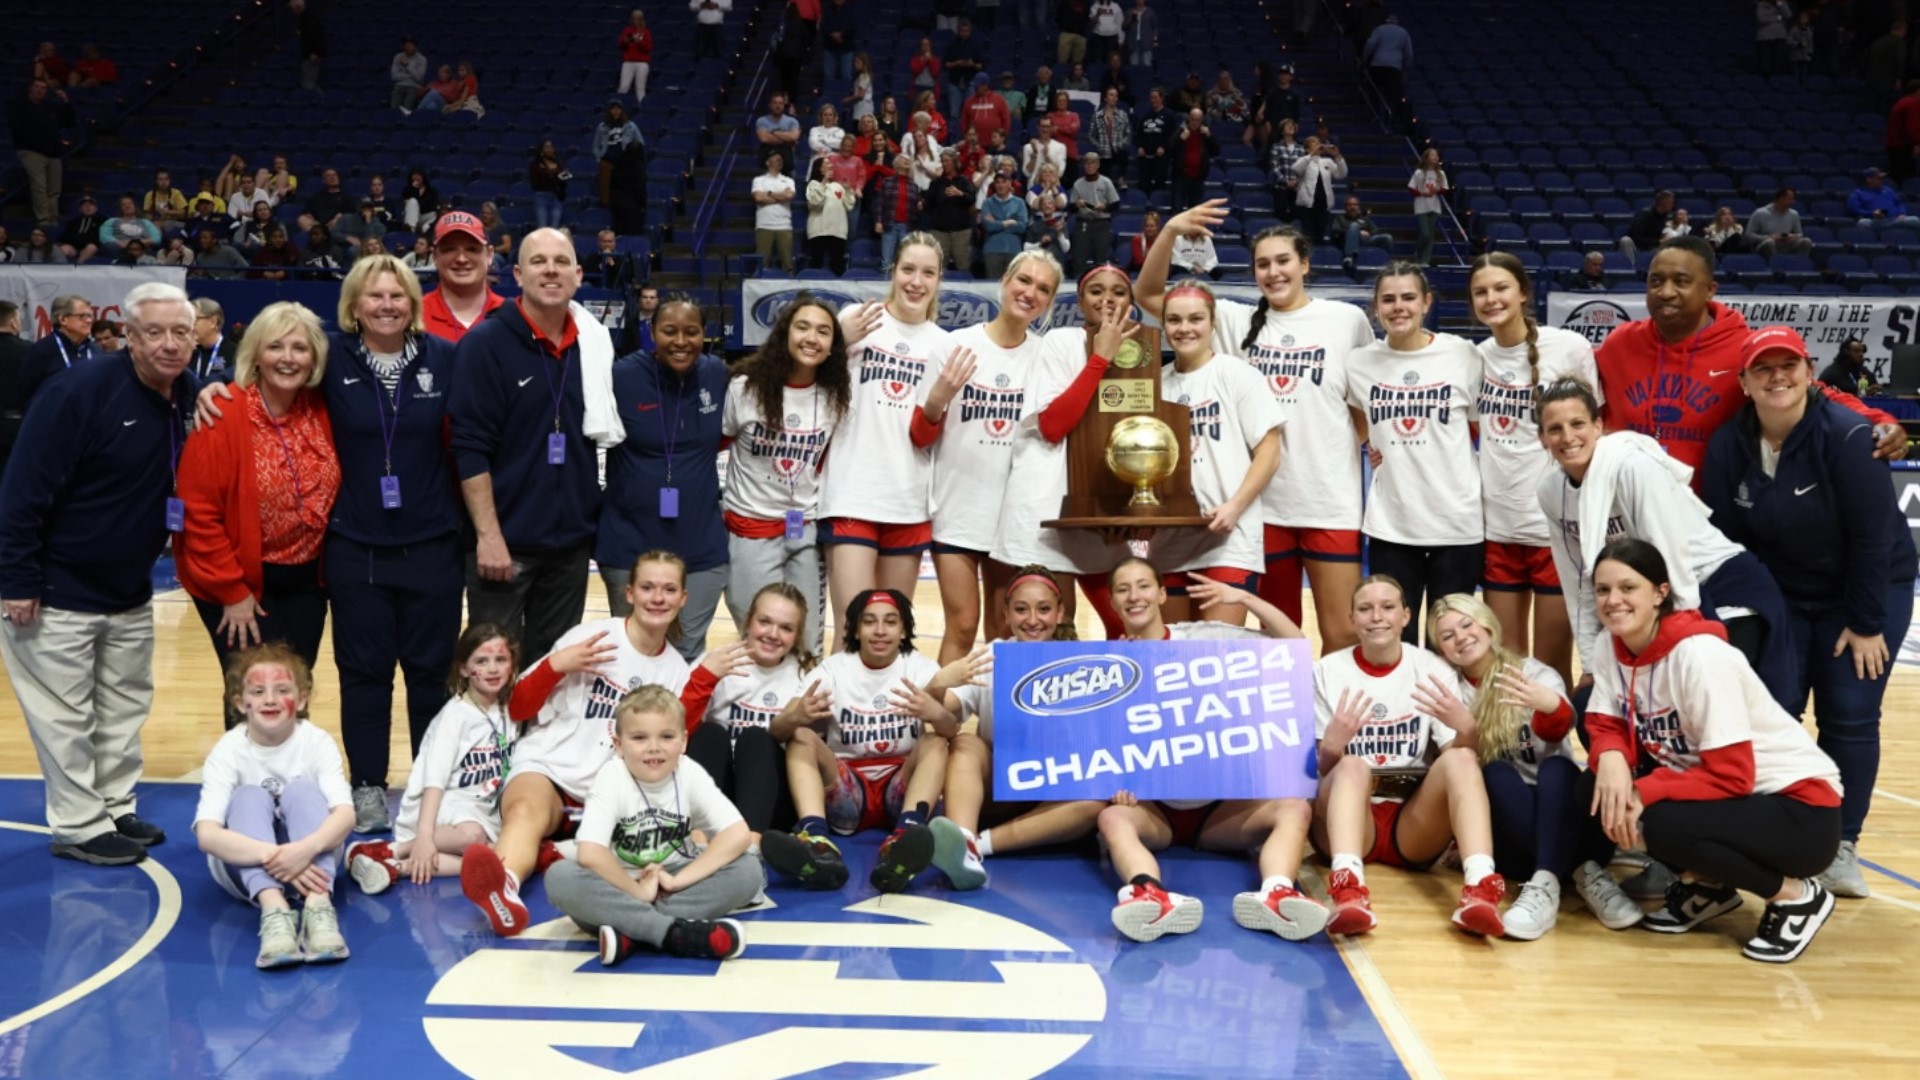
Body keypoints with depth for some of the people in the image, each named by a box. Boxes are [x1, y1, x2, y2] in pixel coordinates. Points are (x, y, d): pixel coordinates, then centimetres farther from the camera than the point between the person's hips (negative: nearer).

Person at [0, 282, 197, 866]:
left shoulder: (190, 399, -2)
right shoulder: (78, 392, -22)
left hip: (131, 594, 7)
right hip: (57, 593, -7)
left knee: (125, 707, 16)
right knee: (65, 715, 4)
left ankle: (115, 808, 30)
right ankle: (79, 827, 15)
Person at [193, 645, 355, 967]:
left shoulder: (317, 742, -12)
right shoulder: (227, 751, -15)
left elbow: (345, 814, -26)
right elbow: (206, 834, -29)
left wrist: (306, 849, -47)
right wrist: (273, 856, -45)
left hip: (309, 858, 0)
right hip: (245, 865, 0)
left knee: (302, 789, -25)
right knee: (250, 796, -27)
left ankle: (318, 905, -44)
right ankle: (273, 909, -48)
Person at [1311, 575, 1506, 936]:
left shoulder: (1434, 670, 6)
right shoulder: (1328, 671, 3)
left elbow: (1463, 760, -2)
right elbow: (1314, 769, -1)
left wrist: (1467, 729, -24)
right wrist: (1332, 746, -24)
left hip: (1415, 826, 1)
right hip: (1348, 819, -1)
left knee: (1460, 758, -26)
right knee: (1353, 765, -32)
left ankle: (1480, 889, -45)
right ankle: (1347, 891, -57)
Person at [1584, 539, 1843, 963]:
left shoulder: (1699, 654, -25)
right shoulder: (1611, 644, -3)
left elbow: (1732, 775, -25)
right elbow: (1606, 728, -3)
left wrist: (1644, 793, -29)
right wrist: (1610, 757, -25)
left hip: (1798, 807, -7)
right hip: (1721, 795, 7)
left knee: (1663, 825, -31)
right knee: (1603, 793, -12)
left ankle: (1796, 895, -5)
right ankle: (1711, 887, 8)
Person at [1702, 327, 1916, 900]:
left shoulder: (1845, 434, -25)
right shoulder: (1727, 445, -13)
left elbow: (1873, 535, -21)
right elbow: (1725, 538, -7)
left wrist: (1866, 622, -18)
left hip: (1869, 590, -3)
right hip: (1782, 594, 3)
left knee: (1849, 716, -2)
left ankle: (1840, 847, 10)